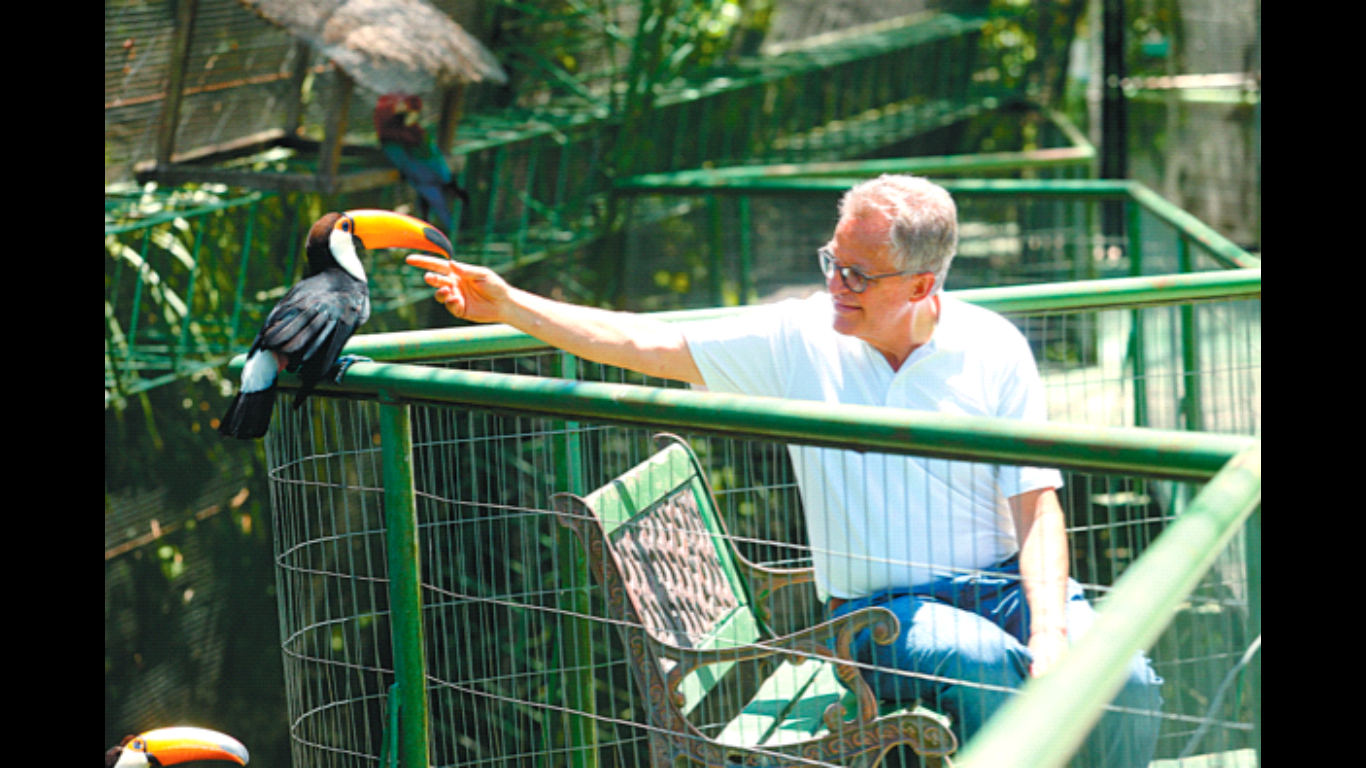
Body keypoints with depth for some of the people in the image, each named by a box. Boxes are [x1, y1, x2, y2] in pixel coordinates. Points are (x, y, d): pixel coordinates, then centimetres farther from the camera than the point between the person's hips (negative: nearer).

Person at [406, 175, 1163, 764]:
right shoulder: (798, 339, -1)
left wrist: (1049, 630, -18)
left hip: (1000, 584, 1)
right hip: (880, 611, -1)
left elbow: (1036, 503, -3)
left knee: (1123, 679, -26)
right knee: (984, 660, -34)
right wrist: (509, 305, -5)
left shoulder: (993, 349, -1)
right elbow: (645, 344, 2)